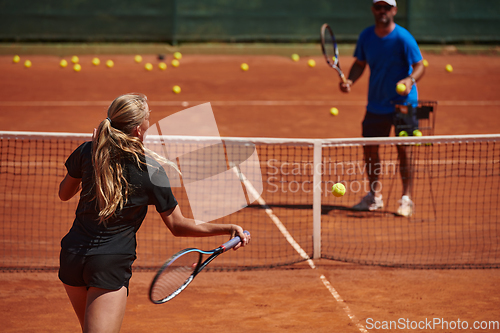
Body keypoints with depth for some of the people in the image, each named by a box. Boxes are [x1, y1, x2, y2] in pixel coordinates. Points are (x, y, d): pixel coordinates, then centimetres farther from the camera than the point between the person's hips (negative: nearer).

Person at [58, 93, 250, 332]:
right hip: (111, 265, -5)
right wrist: (229, 229, -4)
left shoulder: (88, 151, -2)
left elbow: (64, 193, 16)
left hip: (72, 254, 5)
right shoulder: (151, 171, -10)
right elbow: (178, 226, -5)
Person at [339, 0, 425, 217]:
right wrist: (350, 80, -6)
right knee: (369, 148, 8)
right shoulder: (366, 36, 1)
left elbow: (419, 66, -14)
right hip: (376, 104, 5)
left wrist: (410, 80, -34)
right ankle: (375, 196, 26)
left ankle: (406, 199, 0)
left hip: (403, 103, -5)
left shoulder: (403, 38, -14)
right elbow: (360, 63, 12)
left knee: (403, 149, -10)